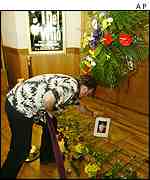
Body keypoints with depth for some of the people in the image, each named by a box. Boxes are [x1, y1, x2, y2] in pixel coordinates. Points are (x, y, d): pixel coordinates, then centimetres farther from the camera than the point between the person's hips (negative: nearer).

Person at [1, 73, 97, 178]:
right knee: (21, 150, 2)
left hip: (23, 101, 10)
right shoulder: (72, 86, -18)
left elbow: (76, 101, 33)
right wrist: (49, 111, -14)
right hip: (19, 106, -10)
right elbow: (48, 99, -34)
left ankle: (47, 157, 43)